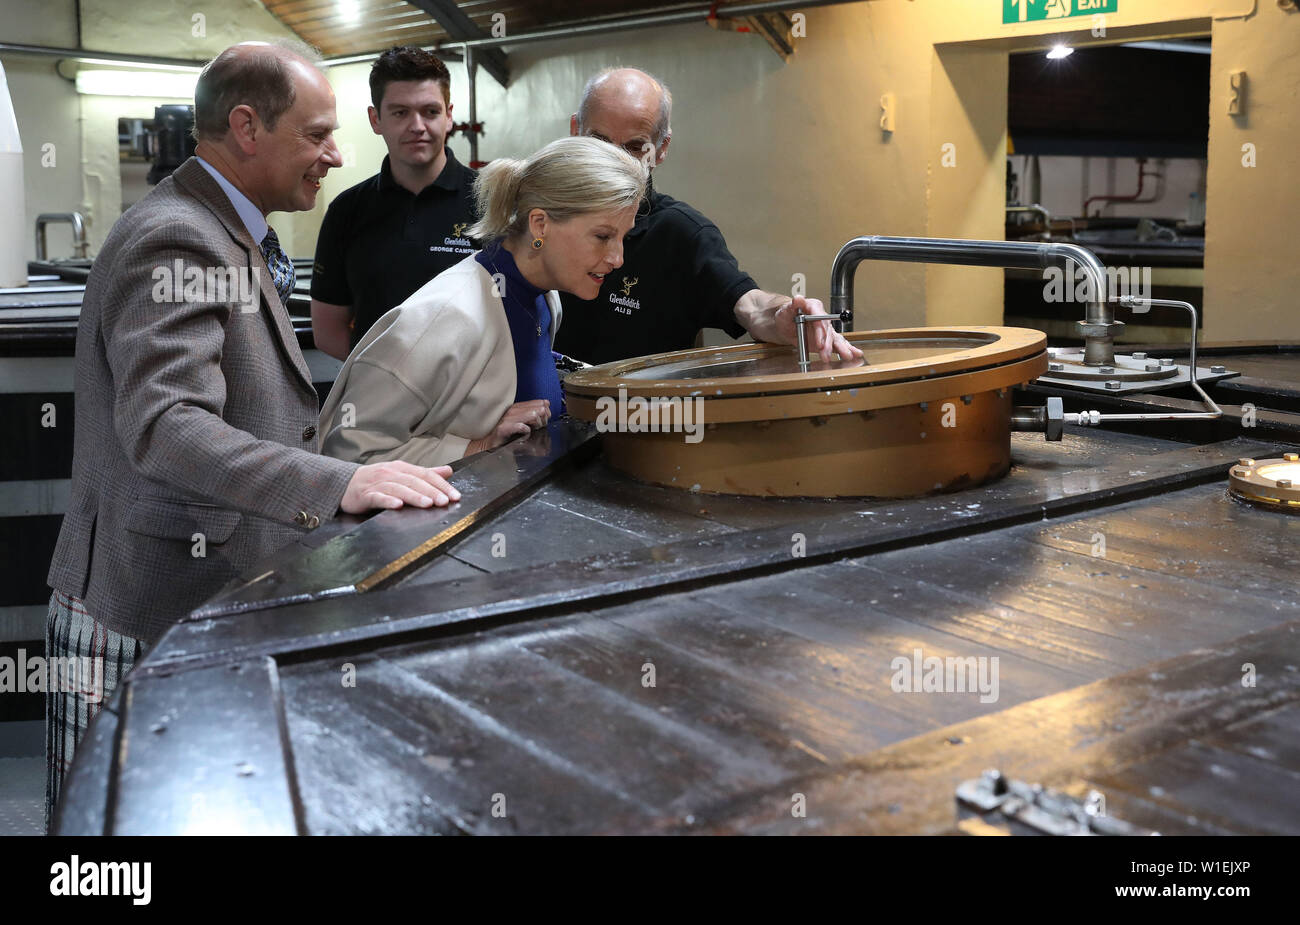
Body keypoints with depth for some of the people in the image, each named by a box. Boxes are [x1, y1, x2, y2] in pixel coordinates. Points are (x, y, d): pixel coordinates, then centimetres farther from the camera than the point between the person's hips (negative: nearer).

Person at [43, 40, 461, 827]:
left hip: (218, 605, 10)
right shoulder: (175, 240, -17)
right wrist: (337, 483, -39)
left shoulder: (232, 236, 16)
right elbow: (163, 425, -30)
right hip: (151, 618, -10)